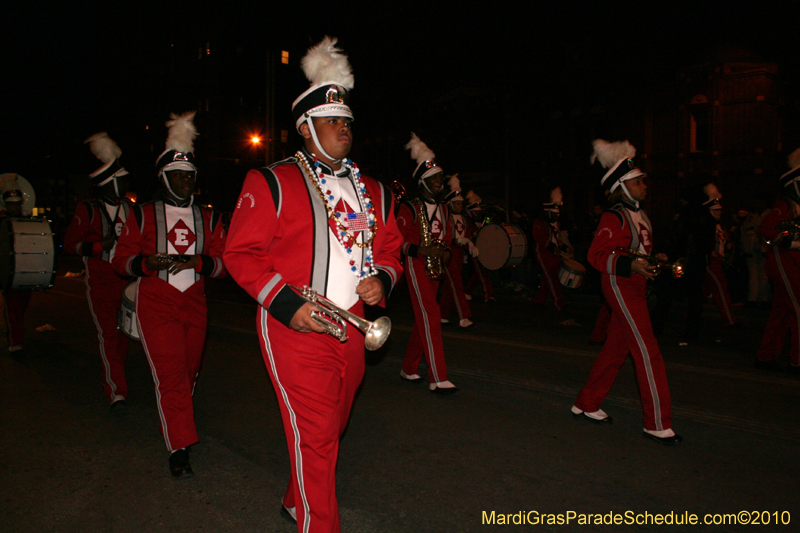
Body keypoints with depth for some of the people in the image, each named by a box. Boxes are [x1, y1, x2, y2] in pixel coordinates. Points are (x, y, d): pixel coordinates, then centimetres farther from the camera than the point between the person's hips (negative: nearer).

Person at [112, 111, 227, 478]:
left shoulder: (208, 219, 10)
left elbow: (223, 262, 5)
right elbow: (121, 260, 4)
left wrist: (198, 261, -16)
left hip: (195, 305, 4)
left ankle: (175, 420, 39)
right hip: (155, 306, -3)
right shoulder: (143, 216, 4)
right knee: (170, 376, -10)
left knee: (189, 373, 13)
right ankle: (179, 448, -4)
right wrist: (148, 263, -17)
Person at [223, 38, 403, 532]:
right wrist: (288, 305, -18)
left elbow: (389, 248, 19)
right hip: (296, 329, -6)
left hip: (352, 330, 6)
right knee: (315, 435, -4)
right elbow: (241, 252, -8)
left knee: (331, 428, 18)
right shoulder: (272, 183, -6)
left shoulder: (373, 191, 12)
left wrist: (382, 280, -4)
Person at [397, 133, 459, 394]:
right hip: (416, 265, -7)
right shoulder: (409, 208, -7)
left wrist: (445, 251, 1)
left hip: (435, 268, 8)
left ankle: (409, 368, 26)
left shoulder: (442, 208, 15)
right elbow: (398, 240, -10)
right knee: (431, 316, -14)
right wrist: (420, 250, -26)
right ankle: (438, 379, -12)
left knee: (423, 318, 12)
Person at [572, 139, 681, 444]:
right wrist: (631, 264, -29)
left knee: (616, 348, 13)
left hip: (633, 286, 10)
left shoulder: (638, 215, 16)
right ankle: (657, 424, 1)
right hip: (621, 286, -10)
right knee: (647, 352, -8)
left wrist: (655, 259, 7)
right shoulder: (614, 217, -13)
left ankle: (586, 405, 26)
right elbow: (597, 255, -18)